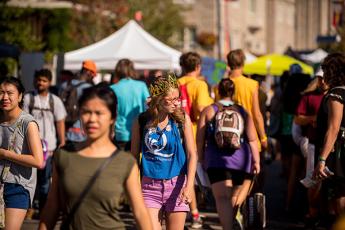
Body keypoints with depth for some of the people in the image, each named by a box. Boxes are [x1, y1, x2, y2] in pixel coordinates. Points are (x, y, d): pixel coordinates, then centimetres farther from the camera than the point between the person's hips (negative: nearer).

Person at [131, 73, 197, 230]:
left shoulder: (182, 119, -2)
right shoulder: (142, 122, -2)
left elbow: (192, 153, -5)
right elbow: (134, 155, 7)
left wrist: (189, 185, -16)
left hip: (176, 184, 0)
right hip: (150, 186, 0)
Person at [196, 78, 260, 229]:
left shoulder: (208, 111, 5)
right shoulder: (243, 111, 10)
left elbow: (200, 138, 2)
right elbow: (252, 139, 2)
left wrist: (201, 157, 13)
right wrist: (256, 161, 4)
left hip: (217, 160, -3)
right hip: (241, 160, 3)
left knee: (222, 197, -12)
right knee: (235, 197, 21)